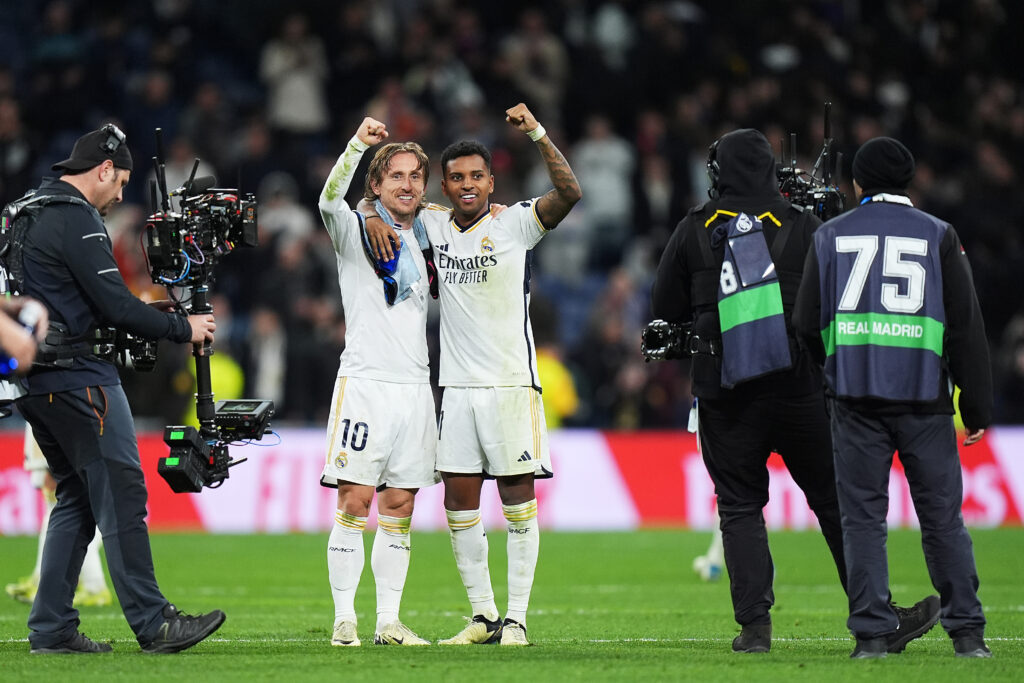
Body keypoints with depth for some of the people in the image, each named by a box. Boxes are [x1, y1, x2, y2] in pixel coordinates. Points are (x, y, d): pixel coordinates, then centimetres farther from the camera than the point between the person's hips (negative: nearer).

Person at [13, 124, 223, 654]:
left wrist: (146, 312, 19)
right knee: (121, 493, -7)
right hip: (76, 376, -10)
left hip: (36, 382, 10)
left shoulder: (27, 215, 17)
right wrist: (182, 328, -5)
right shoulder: (77, 221, -14)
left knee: (77, 497, 14)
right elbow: (114, 306, -17)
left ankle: (51, 629, 10)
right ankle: (153, 625, -7)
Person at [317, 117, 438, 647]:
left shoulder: (426, 239, 16)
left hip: (415, 385, 5)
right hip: (365, 380, -5)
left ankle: (389, 622, 8)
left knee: (399, 508, 5)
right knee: (355, 502, -7)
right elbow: (330, 200, -20)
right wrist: (358, 143, -34)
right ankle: (344, 620, -5)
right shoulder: (355, 231, 0)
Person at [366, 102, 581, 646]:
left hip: (510, 382, -5)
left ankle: (517, 618, 2)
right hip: (457, 386, 5)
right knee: (459, 504, 5)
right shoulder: (434, 226, 9)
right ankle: (483, 616, 14)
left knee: (517, 502, -1)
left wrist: (536, 134, -24)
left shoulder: (515, 223, -4)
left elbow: (569, 193, -18)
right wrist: (375, 218, 0)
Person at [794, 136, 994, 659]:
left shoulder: (830, 236, 8)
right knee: (942, 517, 5)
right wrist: (977, 408, 4)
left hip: (855, 397, 1)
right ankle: (966, 632, 4)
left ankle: (872, 632, -2)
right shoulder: (939, 236, 5)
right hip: (925, 396, 0)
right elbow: (966, 326, 2)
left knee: (863, 516, 4)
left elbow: (807, 322, 7)